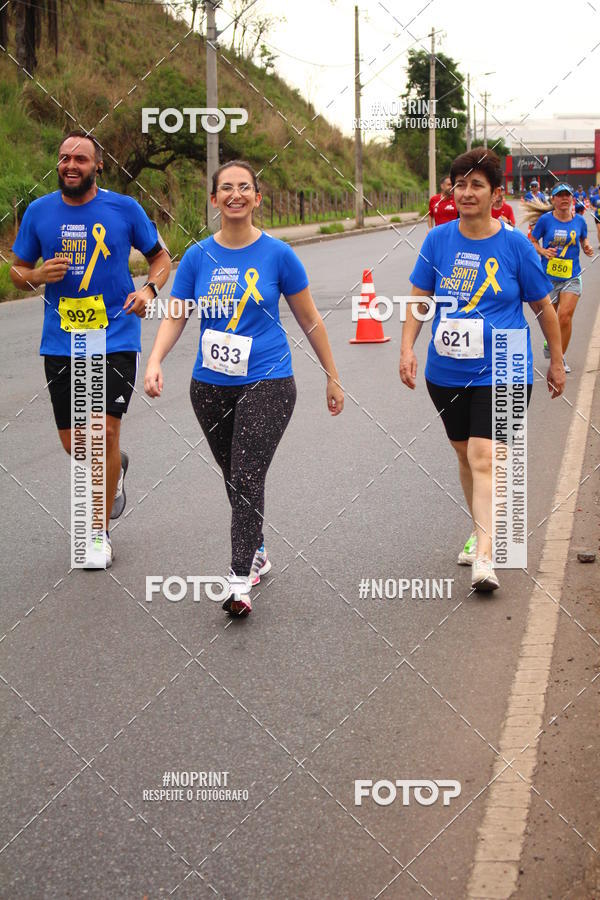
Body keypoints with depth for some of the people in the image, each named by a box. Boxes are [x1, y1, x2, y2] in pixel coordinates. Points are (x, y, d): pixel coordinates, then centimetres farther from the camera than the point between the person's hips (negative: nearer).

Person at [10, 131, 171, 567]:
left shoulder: (124, 208, -1)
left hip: (116, 339, -3)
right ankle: (114, 467, 44)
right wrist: (38, 275, -11)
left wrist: (149, 289, -12)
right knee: (73, 443, 7)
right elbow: (18, 271, 12)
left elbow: (161, 257, 9)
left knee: (106, 430, -12)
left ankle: (100, 533, 4)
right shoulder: (39, 211, 4)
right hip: (61, 344, 3)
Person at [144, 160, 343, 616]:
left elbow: (309, 319, 4)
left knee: (247, 478, -14)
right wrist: (155, 361, -17)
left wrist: (333, 378, 8)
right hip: (211, 386, 4)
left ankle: (241, 580, -15)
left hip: (267, 382, -4)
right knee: (234, 478, 15)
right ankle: (258, 553, 35)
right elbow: (174, 317, 2)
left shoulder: (277, 254, -4)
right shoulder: (198, 257, 2)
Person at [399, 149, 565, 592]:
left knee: (483, 457, -17)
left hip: (501, 372, -4)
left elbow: (543, 307, 4)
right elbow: (419, 298, 10)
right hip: (447, 372, 4)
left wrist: (557, 363, 11)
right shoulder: (438, 240, 1)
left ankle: (484, 556, -21)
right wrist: (407, 347, -4)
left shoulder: (514, 244, -6)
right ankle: (481, 530, 37)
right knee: (465, 456, 16)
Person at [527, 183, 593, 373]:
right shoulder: (545, 220, -6)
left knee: (565, 316, -11)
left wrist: (587, 248, -4)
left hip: (572, 277, 0)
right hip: (548, 277, 0)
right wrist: (543, 251, -16)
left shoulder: (579, 221, 0)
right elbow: (532, 241, 3)